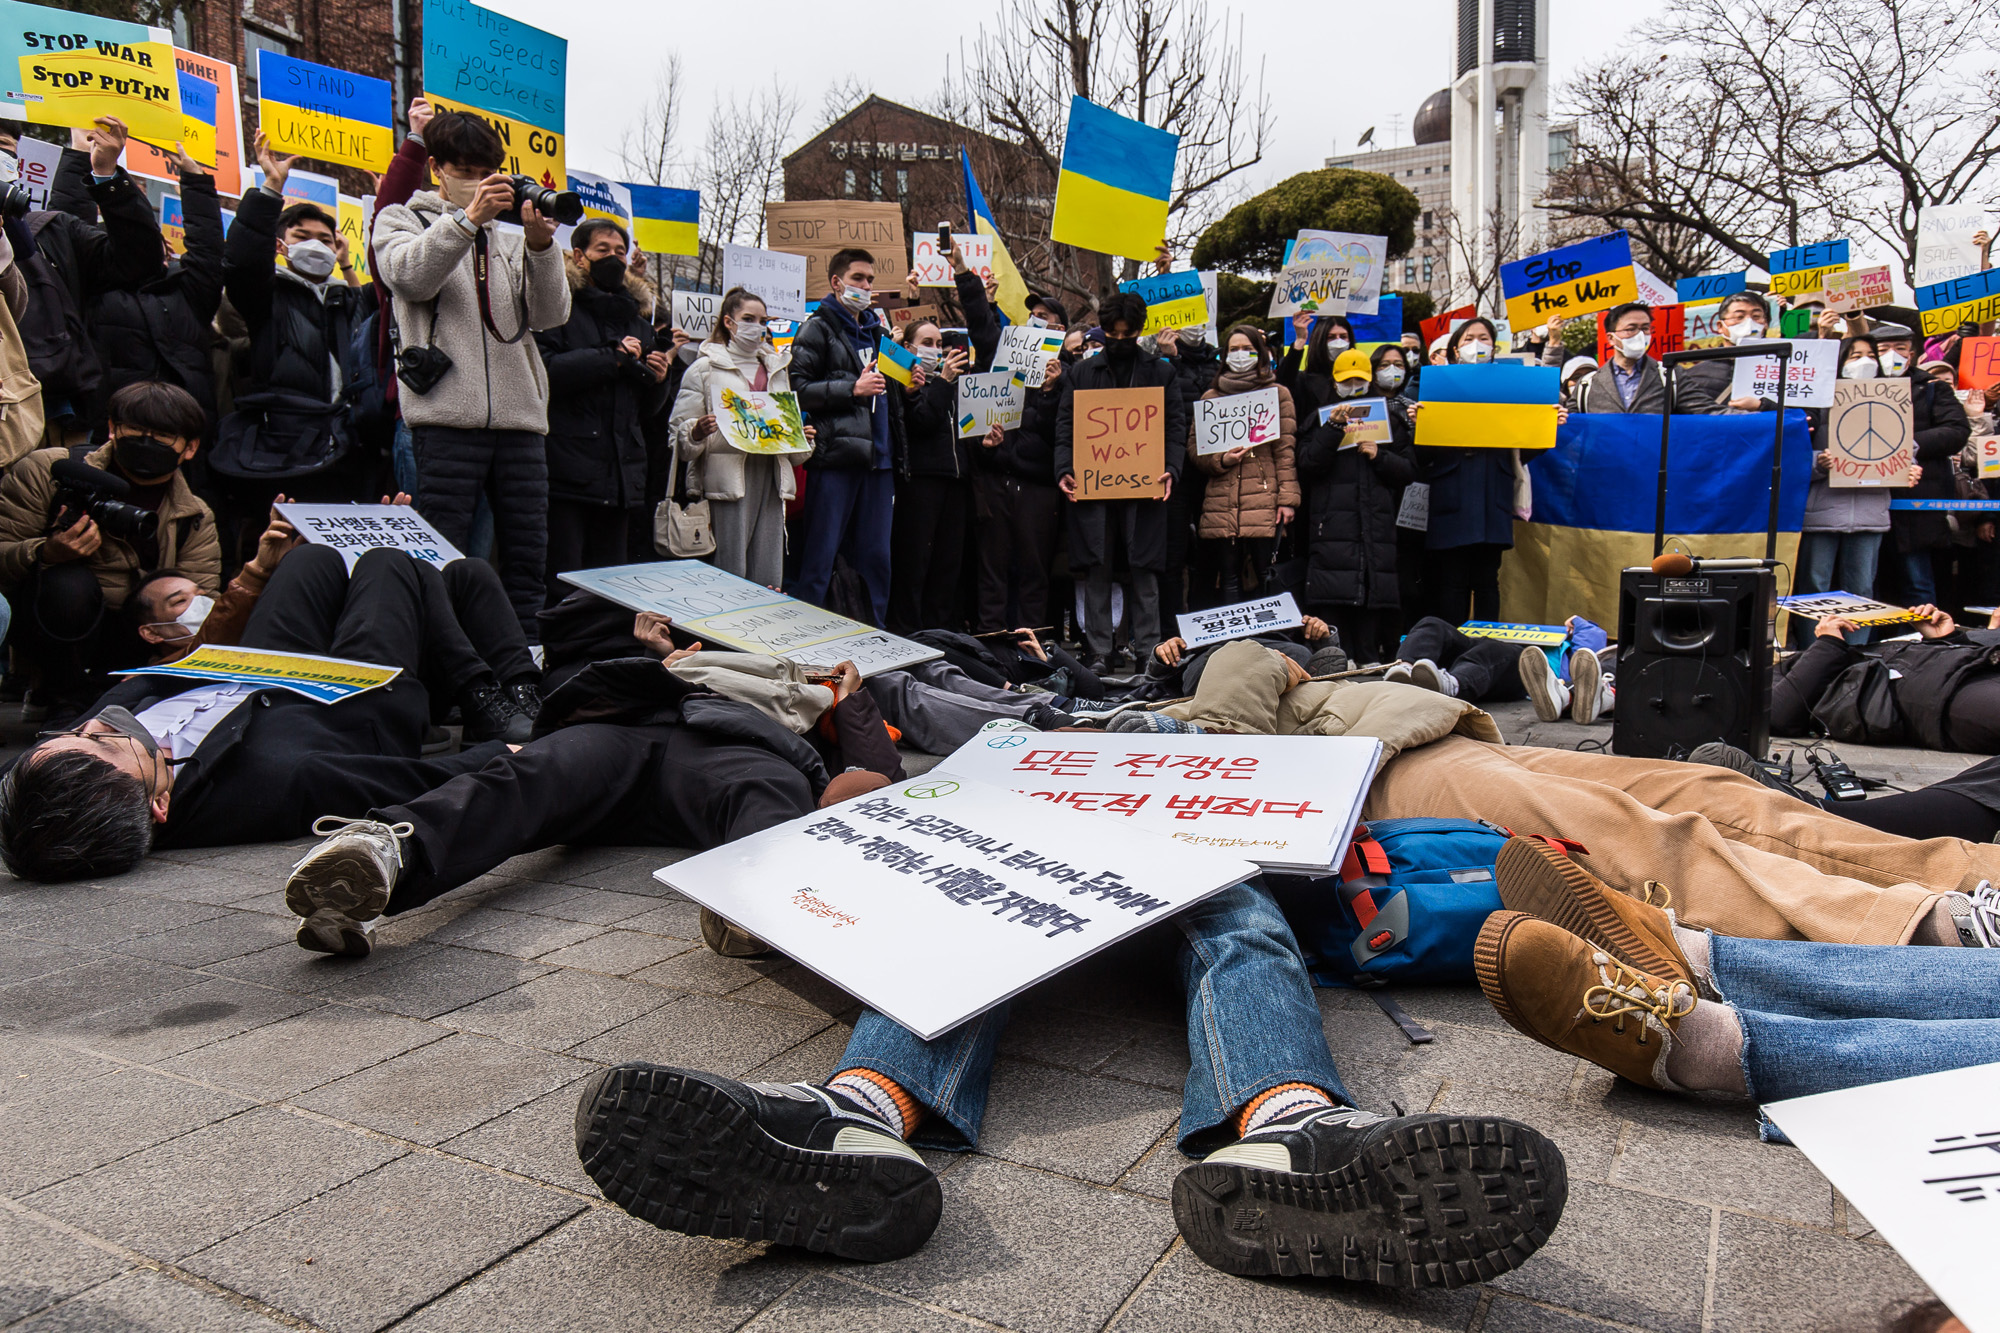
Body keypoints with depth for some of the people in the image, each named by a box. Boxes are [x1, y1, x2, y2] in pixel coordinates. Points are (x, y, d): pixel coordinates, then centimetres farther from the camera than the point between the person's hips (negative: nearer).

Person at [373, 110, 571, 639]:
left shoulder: (510, 234, 21)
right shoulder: (403, 219, 14)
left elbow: (551, 314, 7)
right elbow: (409, 277, -8)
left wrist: (540, 244, -9)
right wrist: (468, 217, -17)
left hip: (520, 417, 4)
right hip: (448, 415, -3)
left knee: (529, 565, 4)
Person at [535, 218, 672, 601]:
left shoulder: (637, 322, 23)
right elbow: (544, 371, -14)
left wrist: (657, 380, 5)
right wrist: (612, 357, -13)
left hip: (622, 477, 6)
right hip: (569, 473, -6)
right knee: (562, 588, -9)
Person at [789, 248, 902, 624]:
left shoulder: (877, 330, 22)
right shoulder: (818, 328, 1)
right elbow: (797, 388, -11)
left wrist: (904, 386, 11)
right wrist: (853, 388, -15)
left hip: (878, 456, 7)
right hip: (835, 455, -7)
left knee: (875, 557, 10)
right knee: (820, 556, -4)